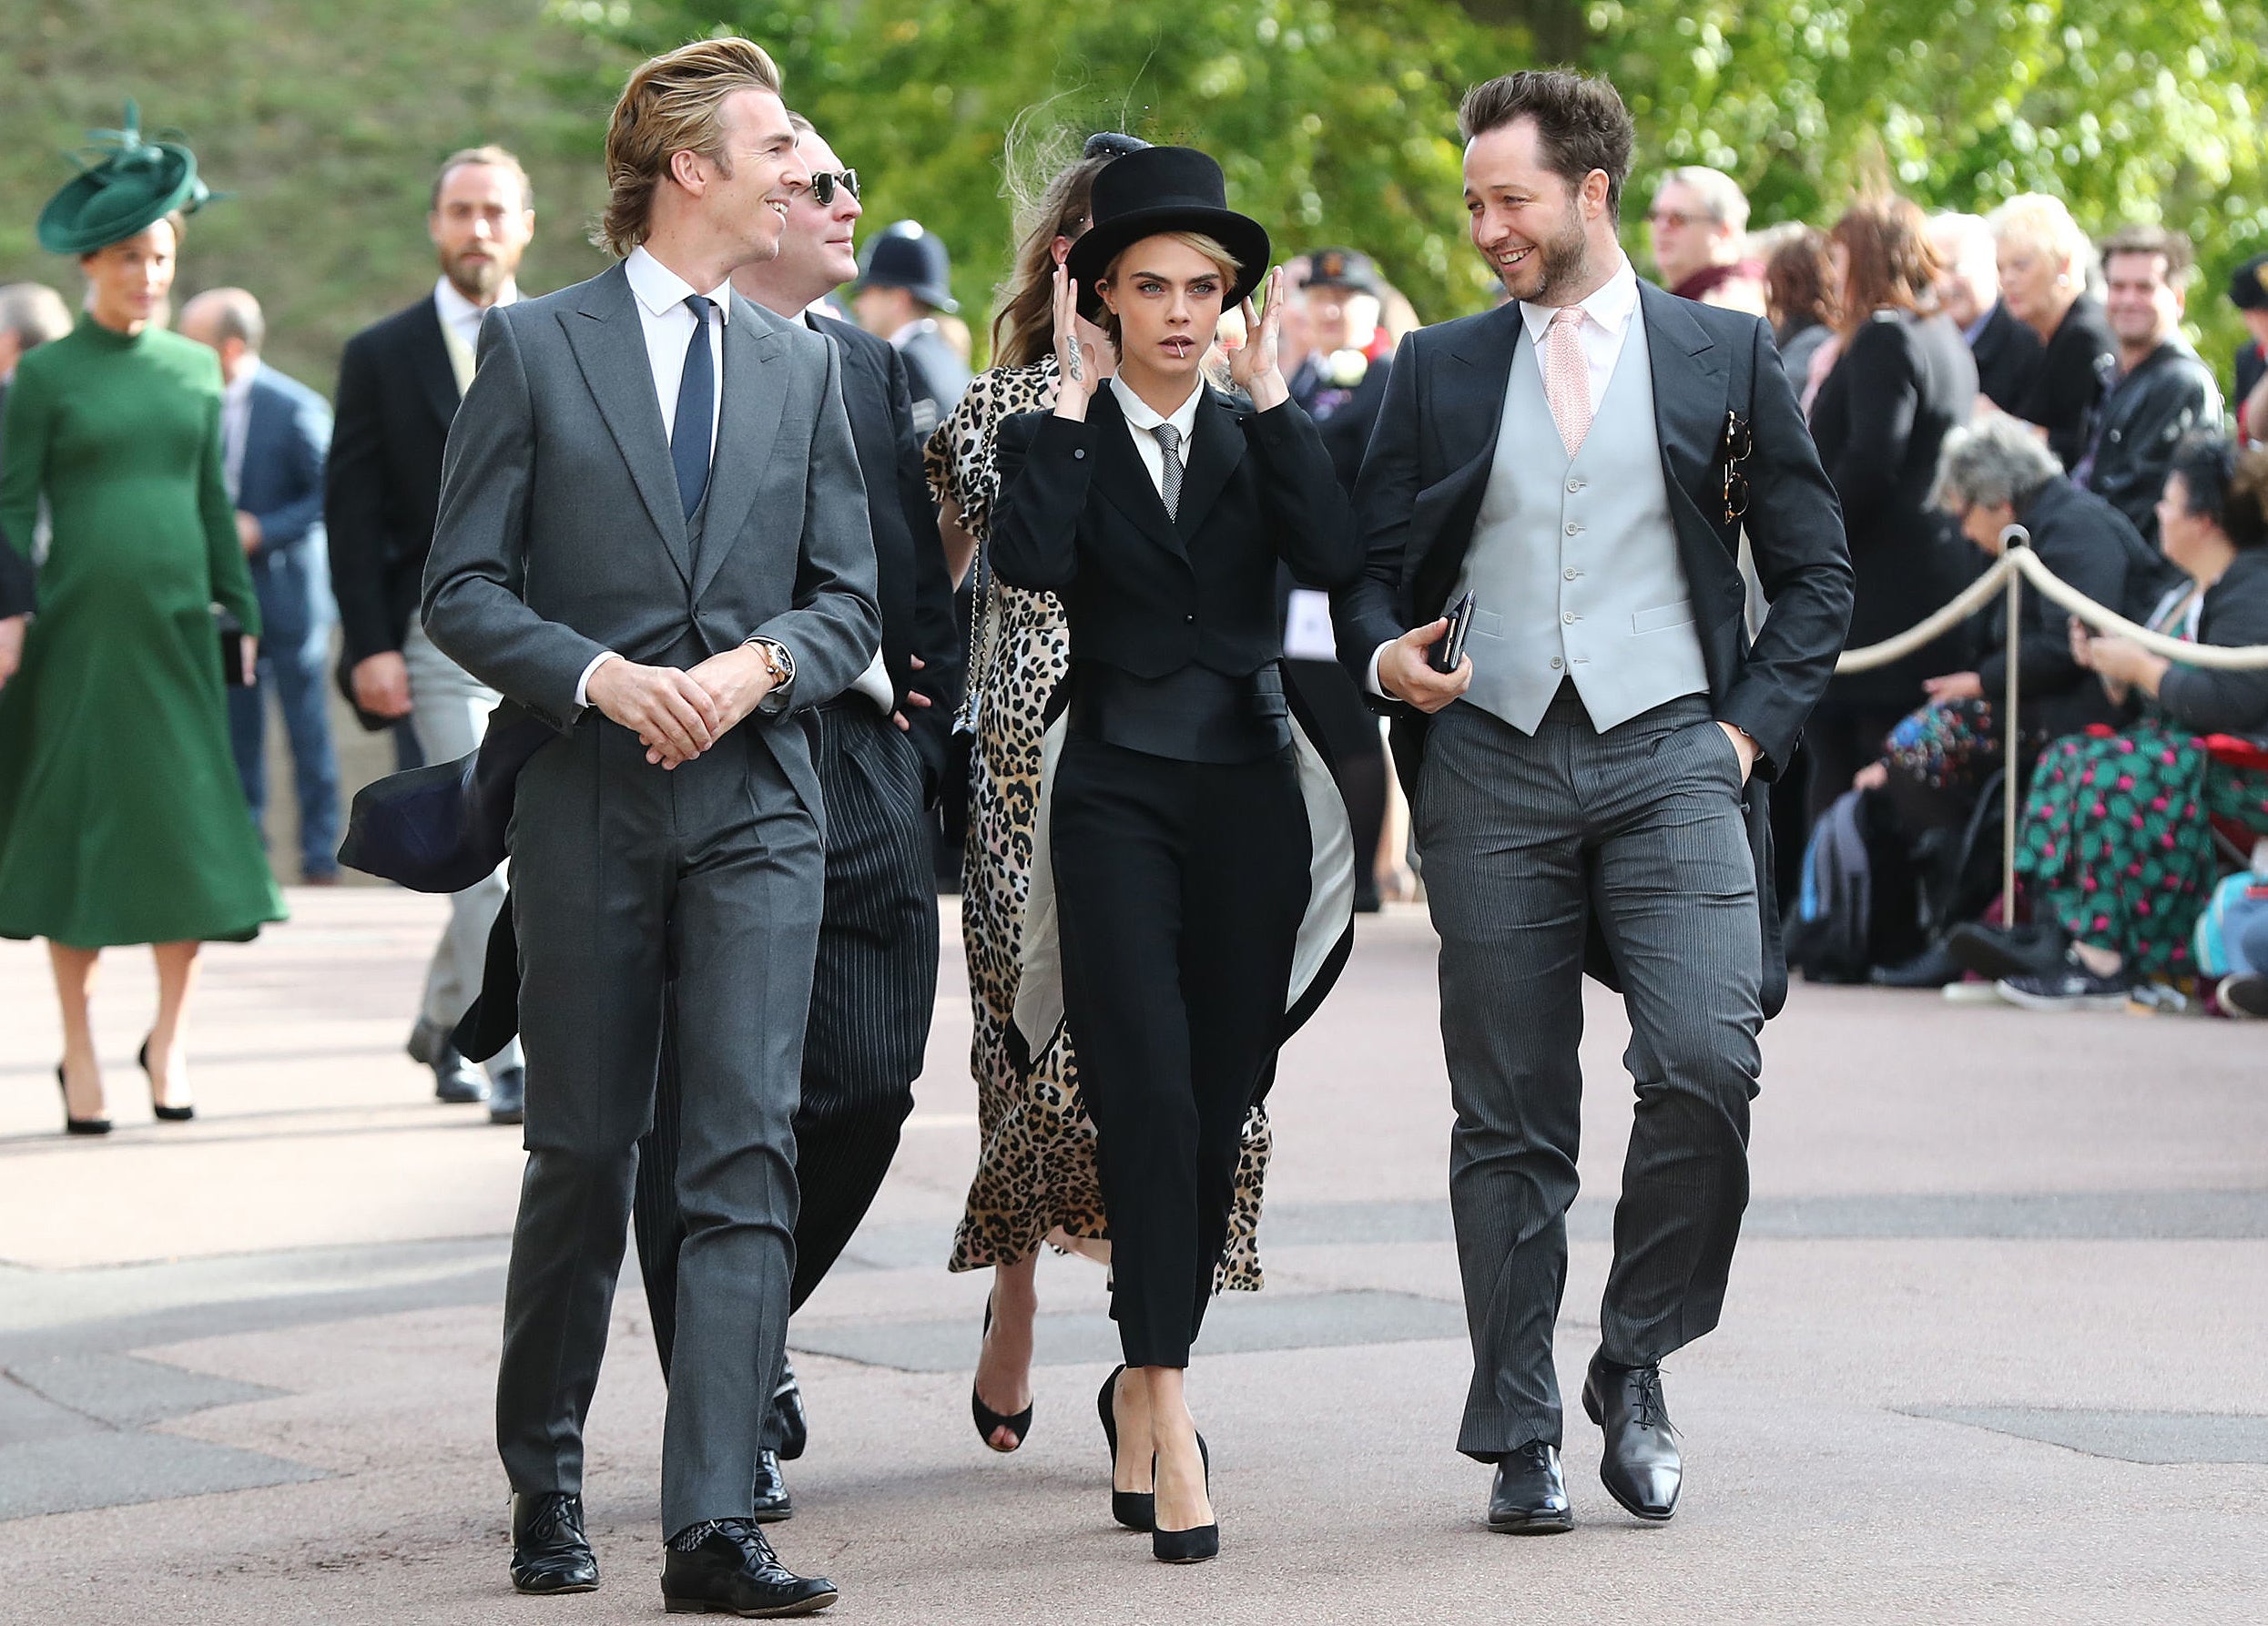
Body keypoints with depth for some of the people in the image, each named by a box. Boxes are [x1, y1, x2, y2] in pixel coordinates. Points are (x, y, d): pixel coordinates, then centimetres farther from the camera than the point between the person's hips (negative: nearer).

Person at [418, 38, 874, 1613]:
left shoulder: (804, 366, 13)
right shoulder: (534, 346, 2)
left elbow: (849, 597, 12)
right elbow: (463, 588, -1)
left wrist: (761, 662, -10)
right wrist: (605, 676, -16)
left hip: (758, 801, 2)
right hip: (589, 804, -2)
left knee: (748, 1156, -9)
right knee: (583, 1153, 7)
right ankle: (547, 1482, 25)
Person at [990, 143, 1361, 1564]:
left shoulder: (1259, 436, 10)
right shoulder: (1066, 436, 3)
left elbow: (1338, 560, -9)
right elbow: (1032, 561, -18)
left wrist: (1272, 394, -9)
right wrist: (1071, 397, -12)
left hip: (1249, 793, 3)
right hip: (1118, 793, -3)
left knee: (1223, 1107, 6)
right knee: (1150, 1096, -15)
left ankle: (1146, 1382, 21)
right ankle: (1168, 1408, -18)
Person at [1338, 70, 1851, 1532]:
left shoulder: (1725, 355, 8)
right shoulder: (1438, 371, 13)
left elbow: (1816, 572, 10)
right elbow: (1372, 571, 14)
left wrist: (1751, 728, -1)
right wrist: (1389, 657, -7)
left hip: (1669, 755, -2)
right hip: (1491, 766, 2)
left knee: (1706, 1066, -18)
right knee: (1509, 1121, 2)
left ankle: (1636, 1359, 4)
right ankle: (1521, 1434, 9)